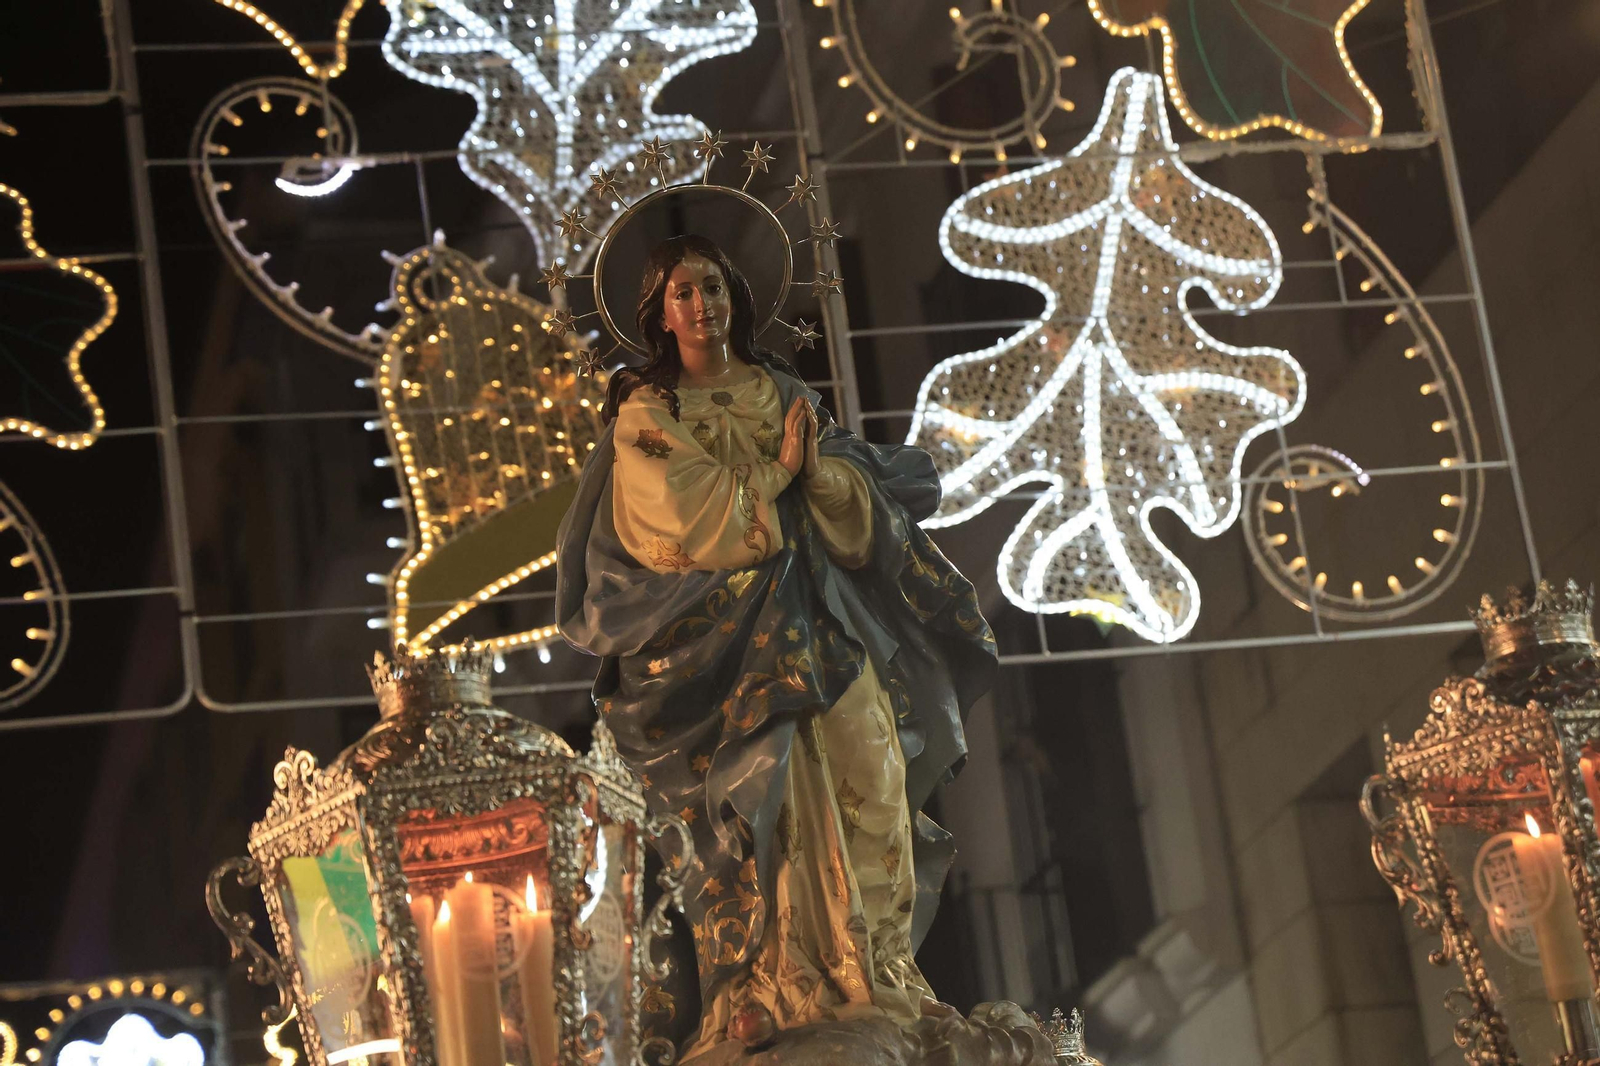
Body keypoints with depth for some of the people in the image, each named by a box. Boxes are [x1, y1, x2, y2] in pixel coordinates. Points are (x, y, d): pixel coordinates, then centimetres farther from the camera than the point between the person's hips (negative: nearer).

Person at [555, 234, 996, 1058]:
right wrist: (775, 472, -4)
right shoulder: (645, 413, 6)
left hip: (818, 622, 4)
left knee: (860, 781, -7)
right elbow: (679, 513, -9)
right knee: (763, 801, -13)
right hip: (725, 632, -4)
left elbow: (859, 495, 9)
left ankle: (877, 978, -5)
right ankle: (775, 991, -14)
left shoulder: (786, 396, 17)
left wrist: (818, 467, -12)